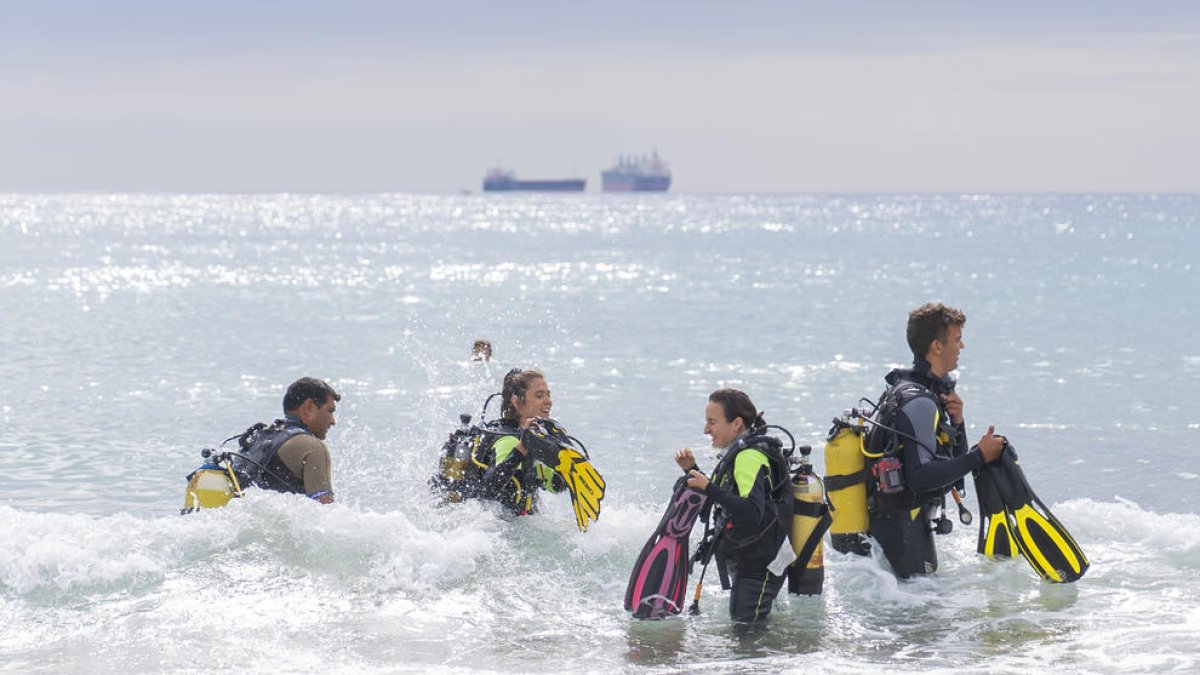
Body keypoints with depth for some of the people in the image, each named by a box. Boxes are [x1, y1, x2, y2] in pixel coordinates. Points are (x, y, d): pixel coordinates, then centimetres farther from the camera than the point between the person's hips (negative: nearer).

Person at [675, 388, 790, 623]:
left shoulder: (750, 457, -21)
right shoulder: (738, 454, 12)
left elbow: (752, 514, -36)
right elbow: (712, 505, 24)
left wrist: (709, 488, -34)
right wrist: (692, 471, 11)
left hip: (758, 567, -11)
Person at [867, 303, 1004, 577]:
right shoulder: (919, 402, -19)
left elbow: (953, 458, 17)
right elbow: (920, 477, -27)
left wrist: (956, 422, -2)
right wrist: (979, 456, -21)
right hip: (903, 531, -10)